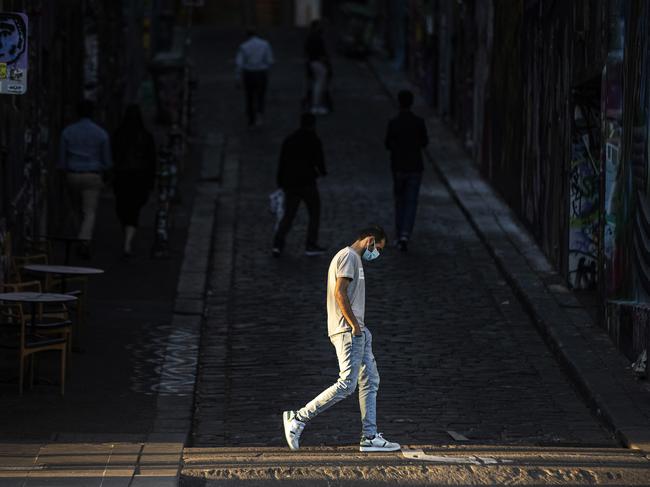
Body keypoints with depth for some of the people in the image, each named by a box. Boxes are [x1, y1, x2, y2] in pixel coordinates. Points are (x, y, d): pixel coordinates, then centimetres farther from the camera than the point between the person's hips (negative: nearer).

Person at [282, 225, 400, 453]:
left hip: (357, 332, 11)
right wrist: (354, 325, -18)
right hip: (348, 331, -11)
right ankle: (298, 418, -9)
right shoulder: (349, 256, -9)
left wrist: (360, 327, 16)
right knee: (347, 384, -13)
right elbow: (340, 293, -19)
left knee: (370, 381, 8)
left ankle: (370, 437, 8)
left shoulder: (355, 259, 22)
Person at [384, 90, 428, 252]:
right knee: (411, 203, 0)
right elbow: (424, 143, 4)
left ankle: (399, 235, 18)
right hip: (415, 168, 0)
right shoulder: (419, 122, -7)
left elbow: (388, 145, -4)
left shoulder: (393, 123, -10)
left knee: (400, 201, 16)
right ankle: (405, 235, -17)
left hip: (398, 167, 0)